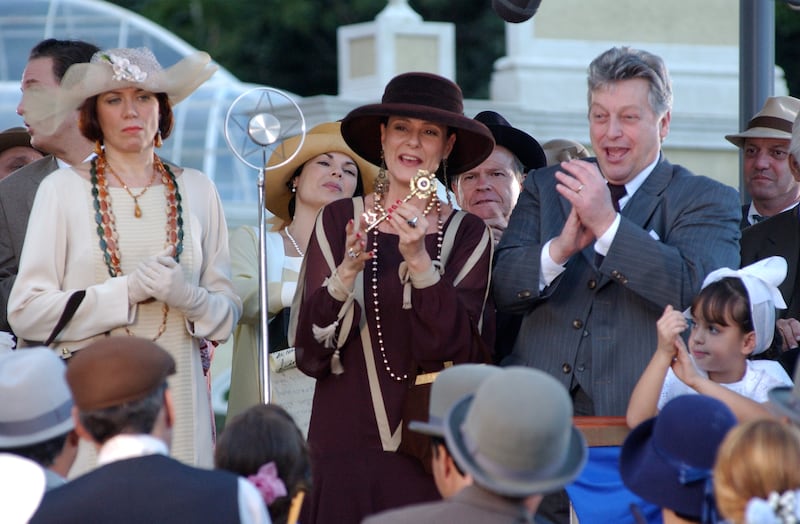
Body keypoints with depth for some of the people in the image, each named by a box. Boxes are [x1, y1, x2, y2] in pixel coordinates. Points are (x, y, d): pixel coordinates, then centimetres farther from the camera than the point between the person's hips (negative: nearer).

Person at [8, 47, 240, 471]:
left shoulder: (196, 190, 11)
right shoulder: (62, 189, 3)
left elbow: (227, 315, 10)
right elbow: (26, 313, -5)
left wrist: (186, 297, -11)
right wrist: (126, 291, -12)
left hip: (178, 400, 2)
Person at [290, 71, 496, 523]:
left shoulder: (468, 234, 1)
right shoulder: (339, 221, 2)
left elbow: (461, 351, -9)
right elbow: (310, 352, -2)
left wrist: (419, 261, -19)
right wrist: (345, 274, -19)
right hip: (345, 446, 0)